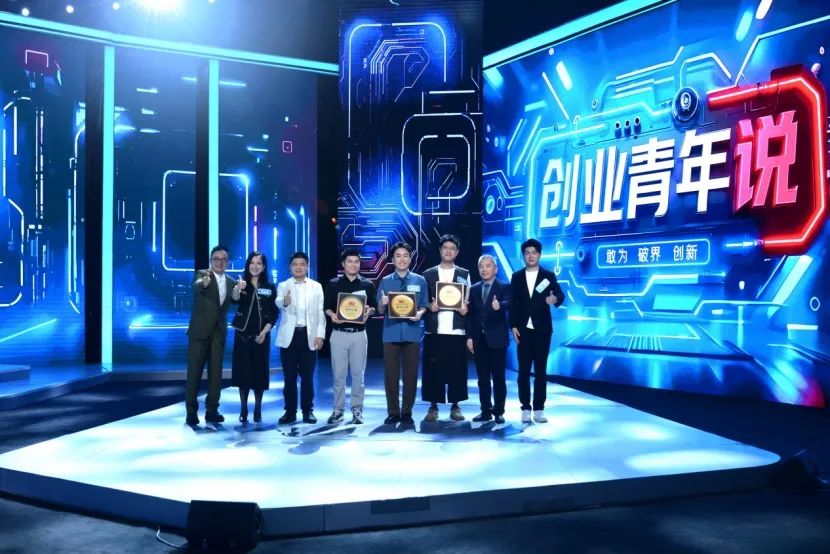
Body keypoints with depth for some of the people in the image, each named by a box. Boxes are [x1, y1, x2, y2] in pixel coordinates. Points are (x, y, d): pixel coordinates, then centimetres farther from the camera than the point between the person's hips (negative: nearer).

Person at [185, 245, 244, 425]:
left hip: (219, 332, 4)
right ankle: (191, 411, 10)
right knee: (194, 372, 1)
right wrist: (203, 283, -50)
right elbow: (196, 287, -26)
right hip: (200, 331, -4)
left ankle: (212, 410, 14)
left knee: (215, 373, 6)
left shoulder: (231, 282, 11)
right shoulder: (202, 274, -4)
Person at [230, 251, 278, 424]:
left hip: (261, 335, 1)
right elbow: (235, 299, -23)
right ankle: (243, 409, 12)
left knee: (259, 371, 5)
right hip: (243, 334, 0)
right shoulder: (242, 284, -1)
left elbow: (274, 313, 2)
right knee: (242, 371, 1)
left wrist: (264, 332, -11)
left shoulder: (270, 288, 3)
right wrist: (238, 289, -45)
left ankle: (258, 409, 17)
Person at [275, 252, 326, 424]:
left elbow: (320, 312, 4)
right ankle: (290, 411, 12)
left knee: (307, 376, 4)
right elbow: (278, 302, -17)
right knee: (289, 376, 4)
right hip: (289, 335, 0)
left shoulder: (316, 286, 7)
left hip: (309, 335, 0)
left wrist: (320, 334, -5)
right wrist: (284, 301, -41)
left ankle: (308, 410, 13)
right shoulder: (283, 285, 4)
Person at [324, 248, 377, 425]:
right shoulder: (333, 284, 5)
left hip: (359, 334, 0)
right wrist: (332, 315, -15)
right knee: (339, 374, 3)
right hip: (339, 333, 0)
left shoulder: (367, 284, 6)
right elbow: (327, 307, 6)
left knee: (358, 373, 3)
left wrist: (368, 311, -13)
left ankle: (357, 409, 11)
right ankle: (338, 409, 11)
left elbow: (374, 307, 9)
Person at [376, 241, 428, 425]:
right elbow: (380, 310, 6)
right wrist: (383, 303, -16)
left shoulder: (419, 281, 7)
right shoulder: (385, 281, 7)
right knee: (391, 375, 2)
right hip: (391, 333, 0)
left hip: (412, 333, 0)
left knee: (411, 375, 4)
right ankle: (393, 412, 13)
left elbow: (424, 307, 7)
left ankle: (407, 412, 15)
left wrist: (419, 313, -15)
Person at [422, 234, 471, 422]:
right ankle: (433, 406, 10)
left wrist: (465, 308, -10)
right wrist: (429, 306, -10)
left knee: (457, 369, 1)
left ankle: (455, 406, 12)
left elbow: (468, 301, 10)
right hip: (434, 330, 0)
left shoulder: (464, 274, 11)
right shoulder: (428, 274, 9)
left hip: (456, 329, 0)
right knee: (432, 369, 0)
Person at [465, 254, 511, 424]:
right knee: (483, 378, 8)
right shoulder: (474, 289, 12)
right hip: (479, 338, 4)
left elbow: (508, 303, -22)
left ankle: (498, 412, 10)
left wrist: (499, 306, -44)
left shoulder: (504, 287, -2)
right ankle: (486, 411, 15)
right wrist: (469, 336, 4)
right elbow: (470, 314, 11)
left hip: (497, 338, -4)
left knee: (498, 377, 1)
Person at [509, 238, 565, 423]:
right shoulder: (517, 277, 7)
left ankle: (539, 409, 9)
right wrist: (513, 326, -3)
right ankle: (526, 408, 9)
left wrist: (555, 299, -32)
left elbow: (560, 295, -8)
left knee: (541, 370, 3)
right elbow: (512, 303, 5)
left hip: (542, 329, -1)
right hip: (524, 329, 1)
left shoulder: (548, 276, 3)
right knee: (524, 370, 2)